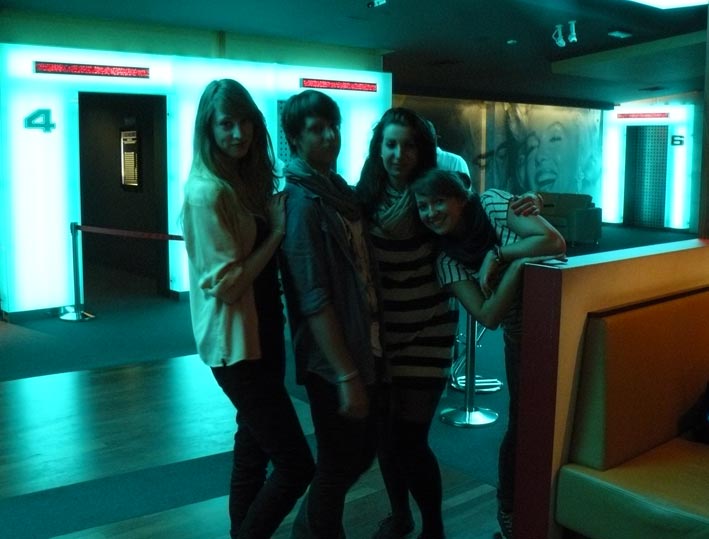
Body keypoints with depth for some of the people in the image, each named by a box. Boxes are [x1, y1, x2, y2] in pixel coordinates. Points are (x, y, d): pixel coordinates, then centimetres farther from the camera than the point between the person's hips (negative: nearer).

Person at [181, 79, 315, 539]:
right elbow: (225, 284, -21)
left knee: (255, 445, 20)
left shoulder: (249, 179, 8)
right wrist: (277, 232, -16)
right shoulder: (206, 191, -18)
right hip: (236, 342, -9)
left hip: (262, 331, 9)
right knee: (297, 464, -6)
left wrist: (277, 222, -1)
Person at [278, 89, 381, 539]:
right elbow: (314, 300, -22)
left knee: (364, 448, 21)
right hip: (333, 359, -9)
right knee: (339, 462, 8)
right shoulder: (303, 201, -17)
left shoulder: (339, 190, 9)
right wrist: (345, 375, -22)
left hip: (362, 346, 9)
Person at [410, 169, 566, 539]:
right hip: (523, 338, 1)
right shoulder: (448, 260, -7)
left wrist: (497, 253, -21)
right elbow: (489, 316, -20)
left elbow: (554, 242, -23)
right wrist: (518, 260, -28)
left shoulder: (493, 204, -12)